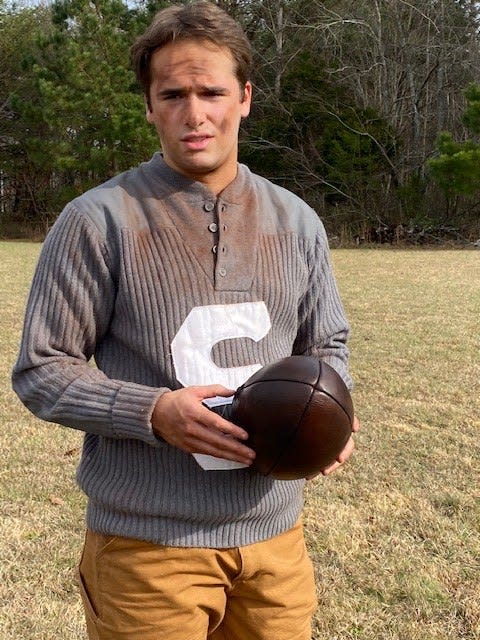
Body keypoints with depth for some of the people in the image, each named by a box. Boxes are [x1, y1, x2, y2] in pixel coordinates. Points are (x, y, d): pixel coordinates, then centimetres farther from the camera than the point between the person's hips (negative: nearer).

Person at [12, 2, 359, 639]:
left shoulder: (297, 222, 5)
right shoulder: (98, 220, -9)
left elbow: (328, 345, 15)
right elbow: (40, 371, -7)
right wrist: (155, 412, -22)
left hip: (275, 532, 5)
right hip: (148, 541, -4)